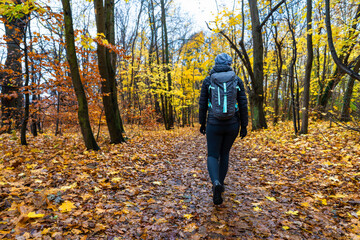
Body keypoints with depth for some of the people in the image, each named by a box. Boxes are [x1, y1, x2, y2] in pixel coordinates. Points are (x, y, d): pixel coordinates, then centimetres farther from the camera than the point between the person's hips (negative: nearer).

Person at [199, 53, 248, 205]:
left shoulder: (208, 80, 0)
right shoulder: (237, 80, 2)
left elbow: (203, 104, 1)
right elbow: (243, 104, -1)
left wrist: (202, 123, 11)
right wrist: (244, 126, 5)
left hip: (214, 124, -2)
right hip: (232, 124, 2)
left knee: (212, 156, 6)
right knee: (224, 154, 21)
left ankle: (216, 183, -21)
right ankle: (220, 184, 30)